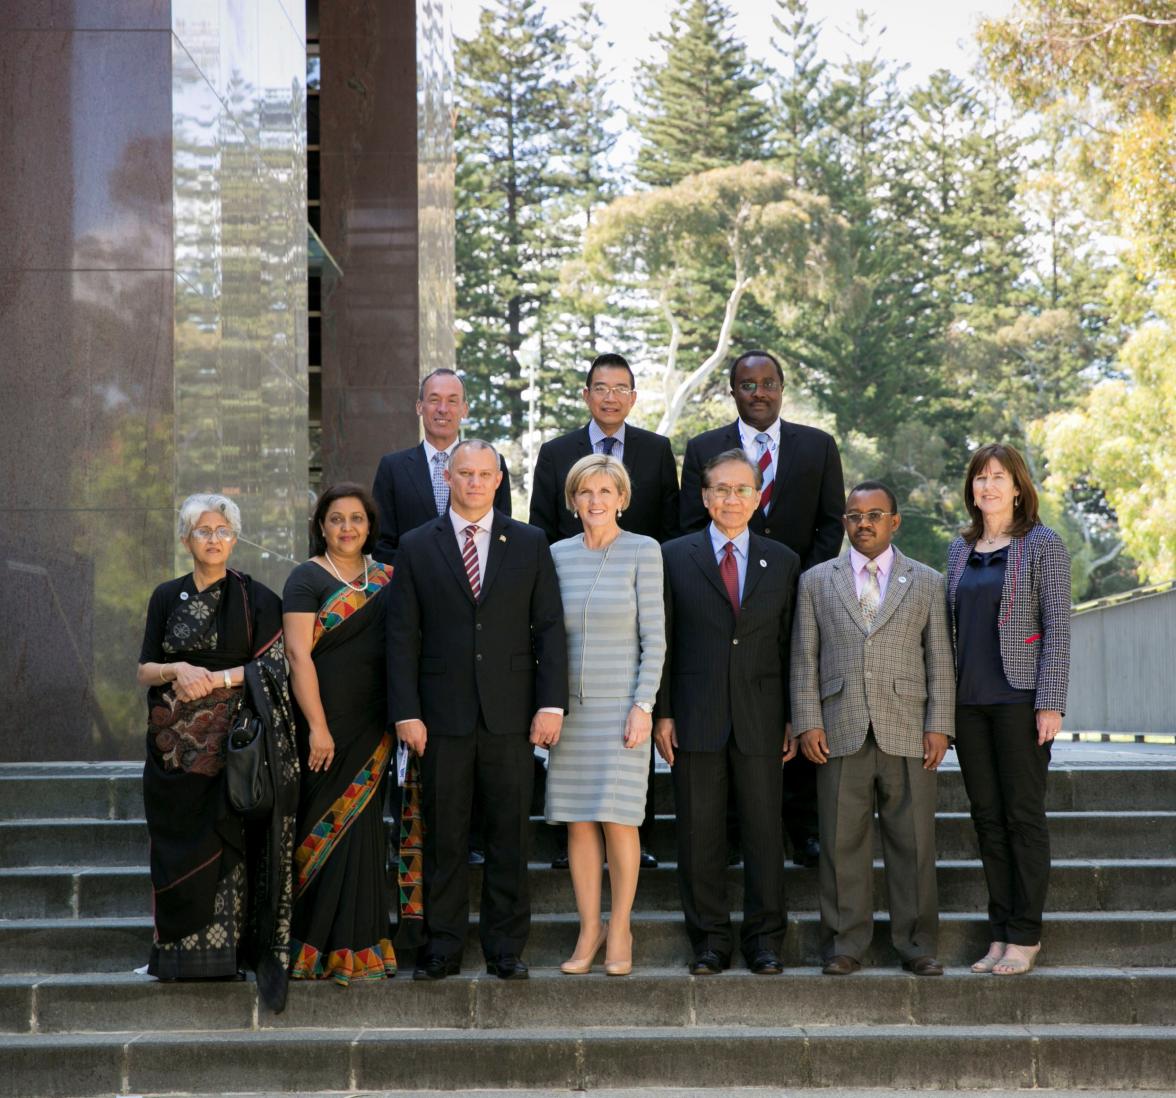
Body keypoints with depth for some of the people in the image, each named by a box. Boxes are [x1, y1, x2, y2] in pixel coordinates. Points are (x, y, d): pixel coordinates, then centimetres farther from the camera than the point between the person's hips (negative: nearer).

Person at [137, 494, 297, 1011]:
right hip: (176, 746, 3)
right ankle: (180, 946, 9)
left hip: (233, 741, -3)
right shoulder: (167, 597, 10)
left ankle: (227, 946, -2)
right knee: (181, 846, 3)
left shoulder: (256, 598, 2)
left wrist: (215, 678, -15)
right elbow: (144, 671, 8)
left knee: (231, 844, -7)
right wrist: (178, 670, -12)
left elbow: (270, 667, -4)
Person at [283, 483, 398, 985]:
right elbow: (299, 654, -10)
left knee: (358, 828, 7)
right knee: (324, 826, -2)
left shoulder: (386, 580, 12)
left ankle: (354, 946, 14)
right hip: (323, 726, -4)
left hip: (371, 730, 4)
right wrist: (318, 726, -16)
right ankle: (312, 943, 5)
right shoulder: (308, 579, -3)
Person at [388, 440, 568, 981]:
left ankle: (505, 947, 12)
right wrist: (405, 712, -6)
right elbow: (402, 636, 2)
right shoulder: (416, 547, 6)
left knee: (509, 835, 4)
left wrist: (551, 704, -4)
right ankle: (442, 946, 12)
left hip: (510, 714, 1)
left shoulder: (530, 544, 8)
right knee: (443, 836, 4)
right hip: (443, 714, 0)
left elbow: (550, 627, 5)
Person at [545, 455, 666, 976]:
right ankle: (589, 930, 14)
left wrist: (643, 706, -13)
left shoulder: (643, 551, -4)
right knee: (578, 822, 4)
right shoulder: (558, 554, 8)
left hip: (622, 704, -4)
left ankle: (619, 931, 9)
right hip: (572, 706, 4)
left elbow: (654, 636, -7)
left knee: (617, 820, -5)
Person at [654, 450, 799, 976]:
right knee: (699, 830, 2)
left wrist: (793, 719, 4)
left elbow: (790, 645, 8)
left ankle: (765, 939, 13)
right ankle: (710, 939, 12)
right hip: (695, 716, -1)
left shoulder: (783, 561, 9)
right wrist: (661, 713, -3)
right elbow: (661, 641, 3)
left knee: (764, 829, 3)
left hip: (760, 717, 1)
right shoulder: (674, 557, 4)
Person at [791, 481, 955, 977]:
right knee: (843, 843, 1)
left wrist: (939, 726, -1)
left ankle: (916, 945, 10)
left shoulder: (927, 582, 11)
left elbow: (939, 660, 7)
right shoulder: (816, 581, 11)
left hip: (907, 732, 0)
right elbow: (804, 659, 8)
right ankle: (845, 945, 9)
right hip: (840, 732, 0)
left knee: (913, 843, 2)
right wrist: (807, 723, -2)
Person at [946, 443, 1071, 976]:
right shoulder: (960, 548, 13)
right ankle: (1001, 931, 14)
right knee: (987, 816, 7)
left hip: (1020, 697, -5)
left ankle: (1025, 935, 4)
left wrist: (1050, 703, -14)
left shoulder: (1042, 544, -3)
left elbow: (1058, 626, -7)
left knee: (1023, 815, -2)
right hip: (969, 700, 5)